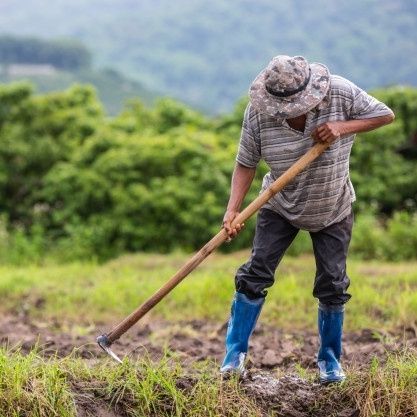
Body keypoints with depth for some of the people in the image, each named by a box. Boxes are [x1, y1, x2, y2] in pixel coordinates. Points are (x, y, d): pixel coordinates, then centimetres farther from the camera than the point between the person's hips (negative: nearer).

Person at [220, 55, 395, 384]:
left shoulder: (341, 93, -23)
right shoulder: (258, 112, -22)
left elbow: (386, 115, -13)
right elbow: (246, 164, -16)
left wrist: (343, 127, -28)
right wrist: (232, 210, -28)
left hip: (333, 211, 0)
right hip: (280, 207, 0)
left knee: (333, 285, 2)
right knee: (256, 274, -7)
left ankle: (330, 359, 21)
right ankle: (235, 354, 4)